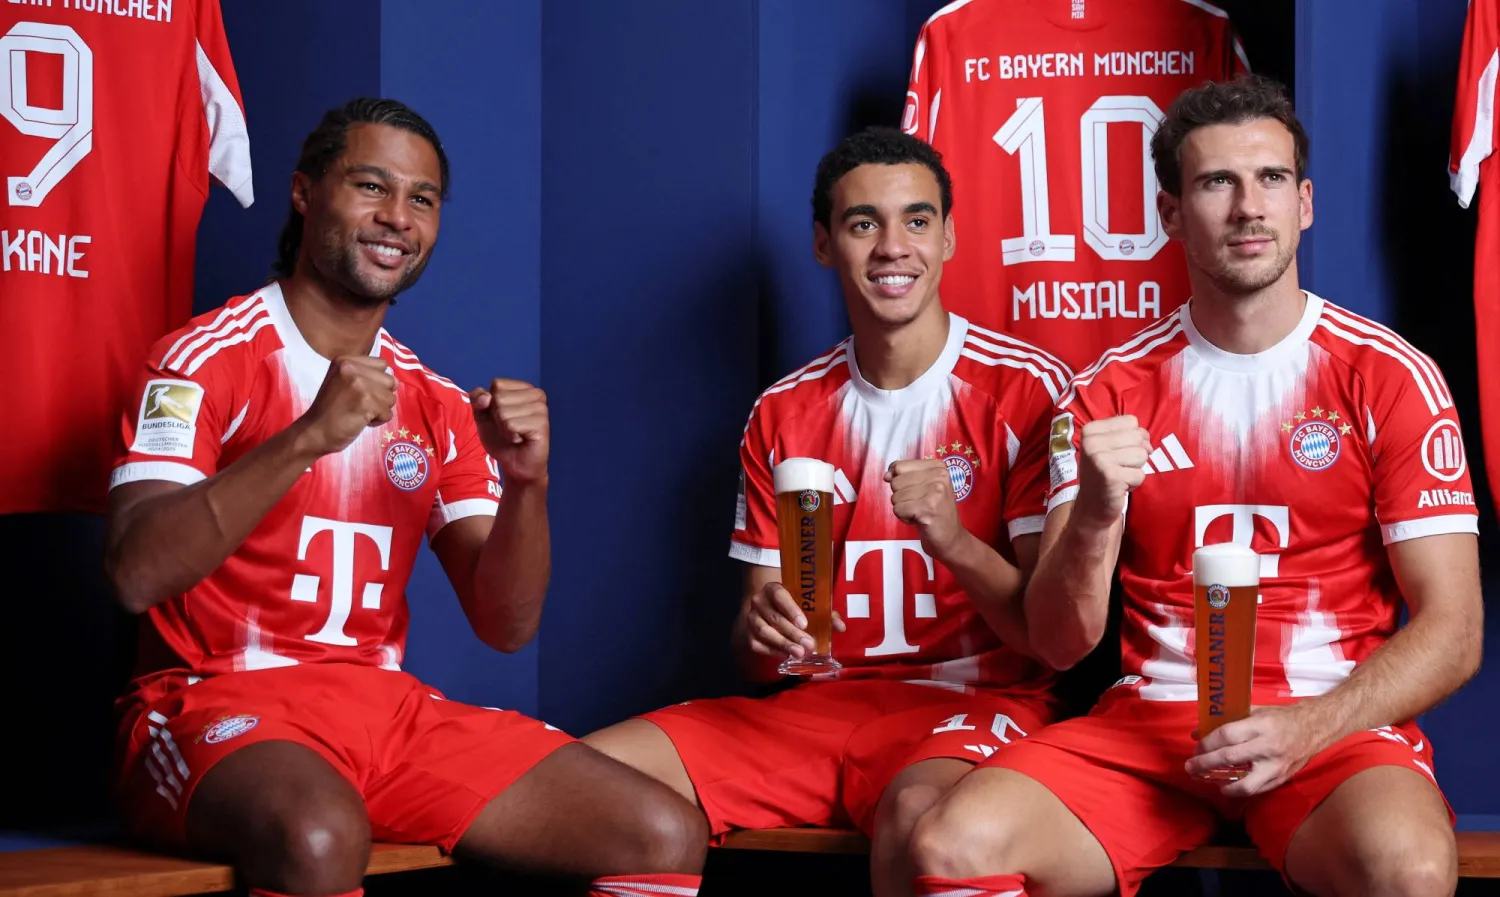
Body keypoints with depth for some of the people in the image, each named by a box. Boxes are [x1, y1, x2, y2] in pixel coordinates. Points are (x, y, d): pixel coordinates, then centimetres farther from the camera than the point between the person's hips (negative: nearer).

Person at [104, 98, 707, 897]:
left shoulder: (437, 405, 14)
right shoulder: (206, 359, -3)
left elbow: (505, 626, 8)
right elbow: (137, 573, -18)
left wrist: (526, 483, -10)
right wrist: (308, 437, -26)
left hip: (385, 705, 6)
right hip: (216, 703, -6)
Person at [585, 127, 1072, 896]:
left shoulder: (1026, 391, -3)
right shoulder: (782, 414, 11)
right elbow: (753, 663, 12)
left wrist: (955, 543, -25)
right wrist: (760, 632, -13)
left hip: (976, 700, -4)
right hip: (819, 704, 4)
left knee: (919, 811, -40)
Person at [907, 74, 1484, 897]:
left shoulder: (1389, 379, 2)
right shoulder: (1108, 394, 8)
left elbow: (1451, 633, -2)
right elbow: (1059, 645, 3)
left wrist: (1305, 730, -17)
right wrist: (1093, 519, -18)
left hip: (1335, 719, -2)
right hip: (1151, 717, 2)